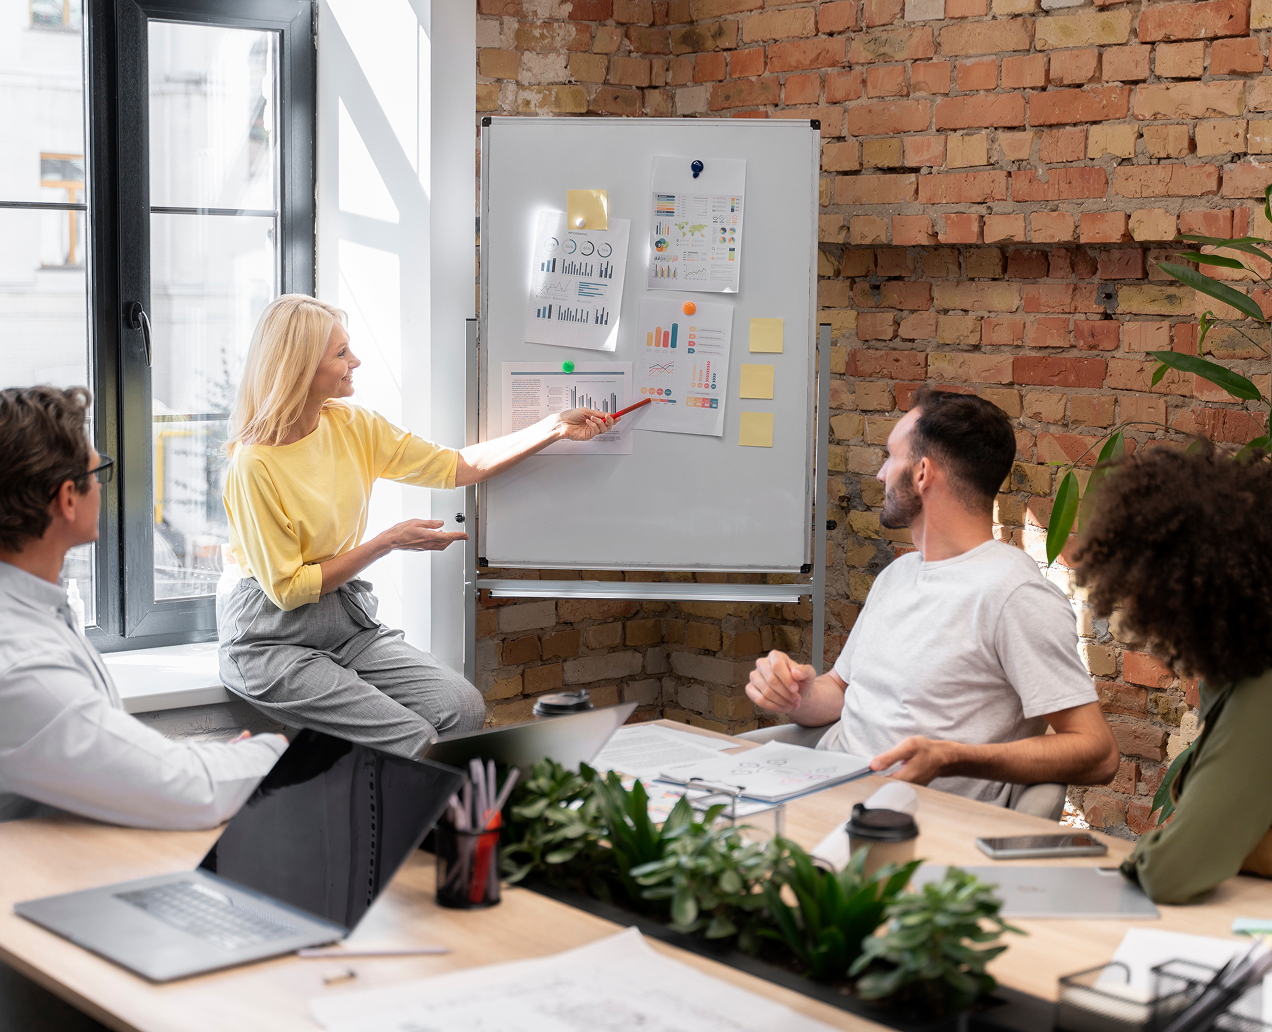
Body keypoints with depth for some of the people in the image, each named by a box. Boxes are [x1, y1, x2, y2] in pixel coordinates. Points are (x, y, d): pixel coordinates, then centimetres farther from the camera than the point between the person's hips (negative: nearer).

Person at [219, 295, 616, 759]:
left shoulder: (352, 425, 3)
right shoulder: (254, 465, -19)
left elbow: (454, 467, 10)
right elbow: (287, 589, -15)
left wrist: (555, 428, 6)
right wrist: (389, 541, -15)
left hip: (349, 622, 7)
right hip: (275, 640, -7)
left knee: (466, 708, -15)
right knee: (415, 741, -21)